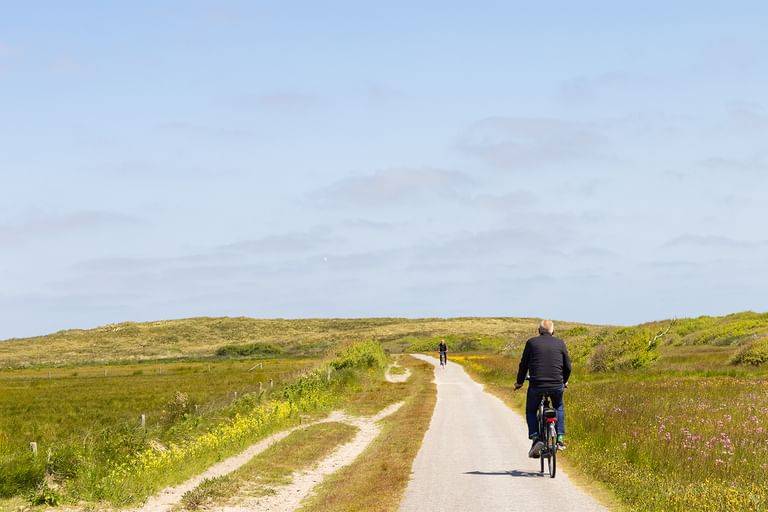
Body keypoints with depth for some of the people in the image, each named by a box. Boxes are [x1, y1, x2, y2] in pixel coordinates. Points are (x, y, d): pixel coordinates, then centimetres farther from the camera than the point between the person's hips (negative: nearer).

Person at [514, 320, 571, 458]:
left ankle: (535, 438, -3)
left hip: (536, 385, -1)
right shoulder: (560, 343, 8)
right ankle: (560, 437, 19)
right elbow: (568, 366, 12)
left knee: (531, 411, 19)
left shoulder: (532, 342, 4)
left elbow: (523, 364, 6)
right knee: (559, 408, 29)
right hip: (557, 385, 2)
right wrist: (564, 381, 31)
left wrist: (519, 382, 21)